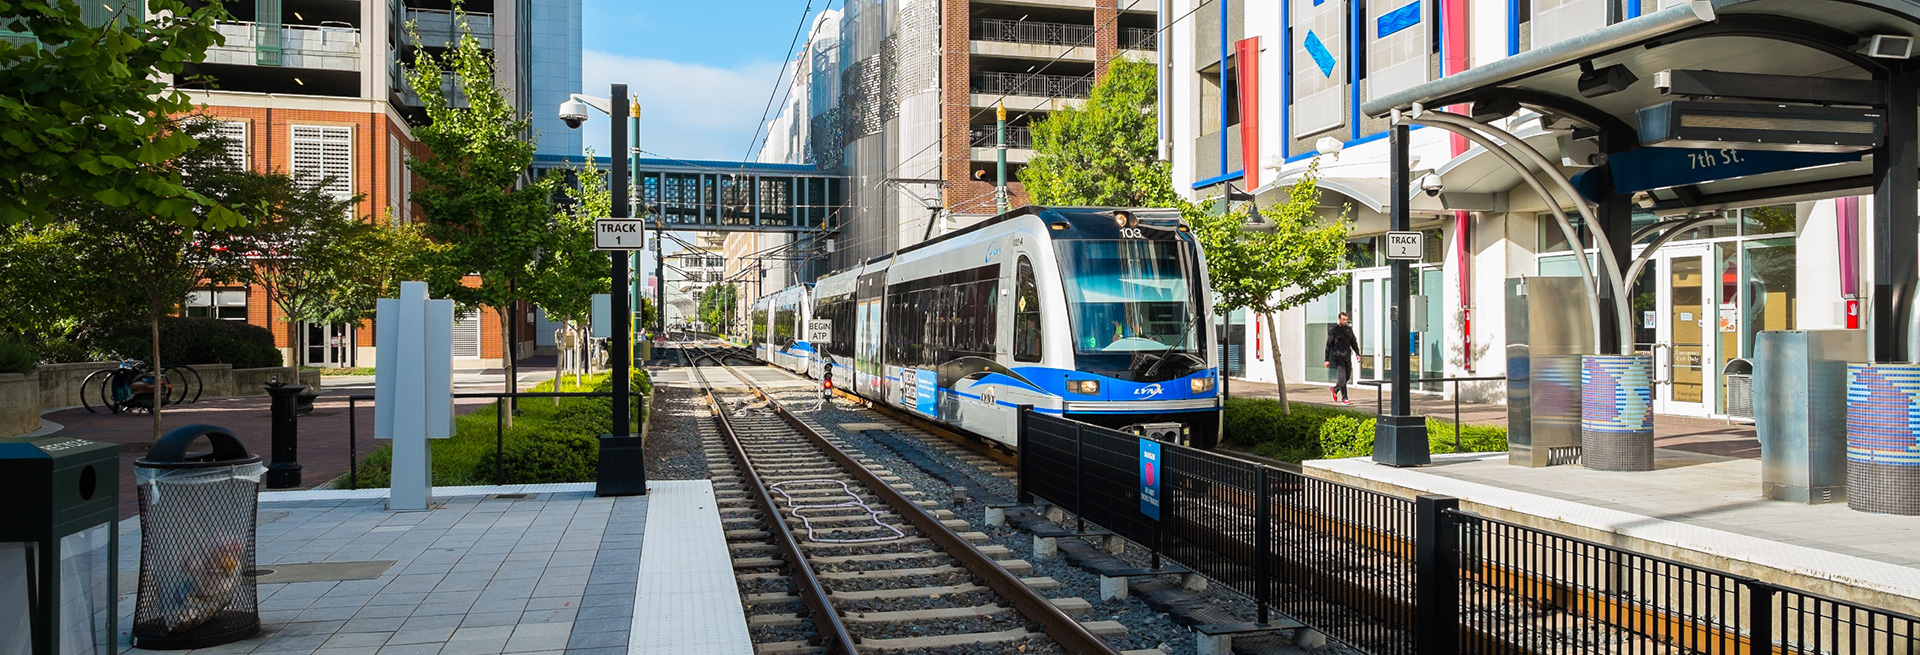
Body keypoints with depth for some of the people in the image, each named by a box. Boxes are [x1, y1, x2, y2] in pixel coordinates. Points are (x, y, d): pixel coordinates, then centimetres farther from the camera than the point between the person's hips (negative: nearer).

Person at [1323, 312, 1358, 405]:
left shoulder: (1349, 329, 12)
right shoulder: (1333, 330, -3)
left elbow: (1353, 342, 20)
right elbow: (1328, 345, -2)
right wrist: (1327, 360, -4)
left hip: (1347, 357, 6)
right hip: (1338, 357, -6)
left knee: (1347, 377, 10)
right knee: (1342, 377, -11)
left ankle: (1335, 389, 34)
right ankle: (1344, 398, -8)